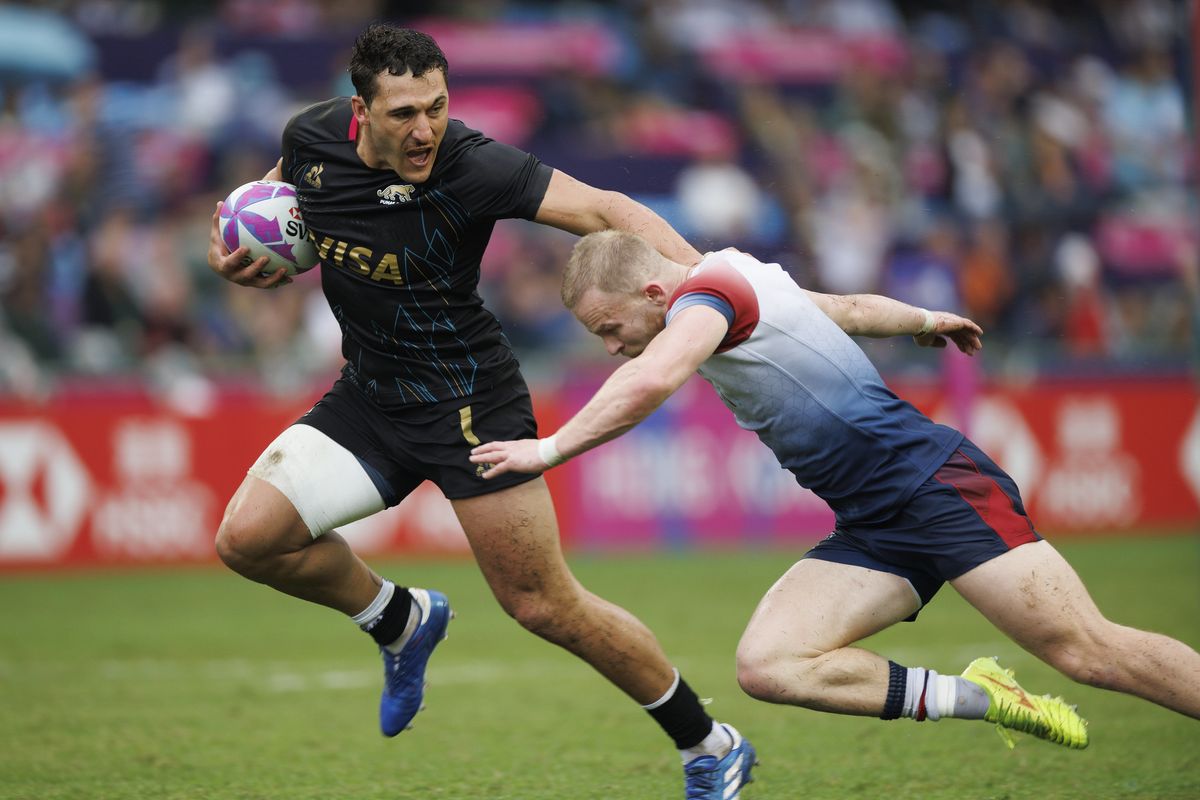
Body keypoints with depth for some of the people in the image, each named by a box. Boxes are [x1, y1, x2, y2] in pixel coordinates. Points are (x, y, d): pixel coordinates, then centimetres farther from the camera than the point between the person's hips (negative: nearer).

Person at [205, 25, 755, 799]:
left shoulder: (471, 167, -24)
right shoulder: (314, 137, -7)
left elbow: (602, 209, -31)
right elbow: (276, 191, 18)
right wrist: (243, 251, -3)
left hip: (469, 401, -5)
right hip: (368, 394, 5)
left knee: (544, 606, -4)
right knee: (248, 537, -10)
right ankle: (401, 620, 18)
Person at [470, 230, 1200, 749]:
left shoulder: (709, 288, -13)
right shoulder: (741, 281, 15)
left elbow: (649, 381, -33)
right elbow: (854, 309, 33)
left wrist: (550, 449, -24)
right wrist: (924, 322, 51)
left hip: (935, 484, -9)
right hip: (876, 531, 9)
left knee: (1085, 650, -16)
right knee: (769, 665, -11)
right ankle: (985, 700, -6)